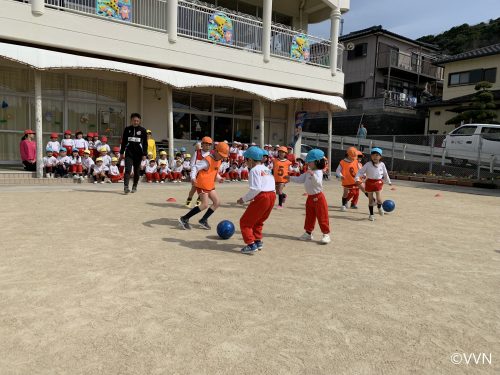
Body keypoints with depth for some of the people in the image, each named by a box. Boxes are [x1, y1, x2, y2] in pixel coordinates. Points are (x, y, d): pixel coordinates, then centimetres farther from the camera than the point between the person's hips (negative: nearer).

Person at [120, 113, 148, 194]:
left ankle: (134, 186, 21)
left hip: (138, 153, 0)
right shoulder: (127, 129, 6)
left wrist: (144, 154, -4)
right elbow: (123, 141, 11)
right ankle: (126, 187, -18)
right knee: (127, 169, -11)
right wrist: (122, 152, 7)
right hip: (129, 153, 0)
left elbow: (145, 143, 2)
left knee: (137, 171, 8)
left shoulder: (142, 130, 2)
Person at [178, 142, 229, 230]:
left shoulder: (218, 161, 8)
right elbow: (195, 167, -27)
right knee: (205, 205, -15)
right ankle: (184, 219, -6)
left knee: (216, 202, 6)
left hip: (210, 185, 9)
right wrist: (193, 177, -41)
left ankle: (203, 220, 17)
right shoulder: (207, 160, -20)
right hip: (202, 185, -9)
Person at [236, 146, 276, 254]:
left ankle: (251, 244, -2)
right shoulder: (267, 169, 19)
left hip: (262, 197, -9)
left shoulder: (254, 170, -6)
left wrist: (244, 199, -5)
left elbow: (255, 189, -16)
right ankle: (258, 241, 30)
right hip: (272, 196, 9)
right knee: (258, 221, 28)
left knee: (245, 222, 3)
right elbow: (270, 186, 15)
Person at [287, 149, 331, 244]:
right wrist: (290, 178, 9)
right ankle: (308, 233, 27)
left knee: (322, 217, -2)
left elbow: (318, 182, -33)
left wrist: (313, 174, -47)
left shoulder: (318, 172, -16)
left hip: (318, 197, -9)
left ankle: (326, 234, 6)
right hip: (310, 197, 9)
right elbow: (300, 179, 15)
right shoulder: (308, 172, 10)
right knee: (309, 217, 16)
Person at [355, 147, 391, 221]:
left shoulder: (382, 164, 1)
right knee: (370, 200, 7)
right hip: (370, 183, -1)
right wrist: (357, 179, -19)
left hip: (378, 183, 1)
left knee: (379, 199, -8)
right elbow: (360, 172, -5)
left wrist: (389, 182, 23)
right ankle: (371, 214, 21)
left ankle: (379, 207, 29)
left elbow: (385, 174, 15)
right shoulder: (368, 164, -7)